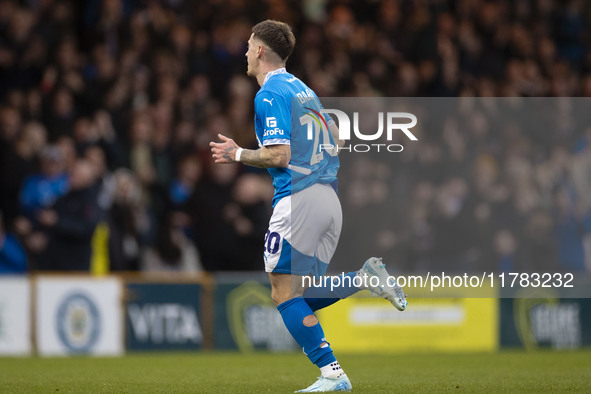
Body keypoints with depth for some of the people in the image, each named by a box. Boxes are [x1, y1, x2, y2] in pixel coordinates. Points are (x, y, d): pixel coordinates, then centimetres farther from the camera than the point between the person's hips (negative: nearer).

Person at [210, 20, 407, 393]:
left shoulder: (270, 94, -8)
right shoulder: (303, 89, 20)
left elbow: (279, 156, -16)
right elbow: (335, 139, 25)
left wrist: (238, 154, -2)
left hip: (298, 197, -9)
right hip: (330, 198, 9)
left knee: (285, 294, -7)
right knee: (303, 296, 12)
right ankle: (368, 277, -6)